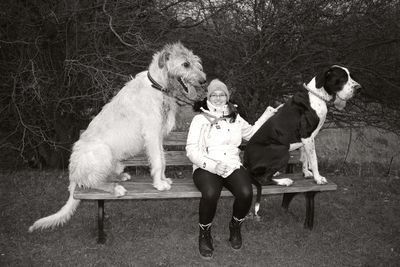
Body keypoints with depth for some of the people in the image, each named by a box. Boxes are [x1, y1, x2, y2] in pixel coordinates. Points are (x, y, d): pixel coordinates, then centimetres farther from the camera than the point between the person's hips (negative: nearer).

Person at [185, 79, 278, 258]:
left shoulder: (235, 118, 19)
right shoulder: (200, 119, 5)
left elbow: (251, 133, 35)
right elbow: (191, 150, -4)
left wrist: (265, 117, 24)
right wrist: (213, 165, -19)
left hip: (233, 166, 3)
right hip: (206, 168, -3)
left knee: (246, 193, -29)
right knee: (211, 194, -36)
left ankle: (235, 227, 3)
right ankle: (204, 234, -7)